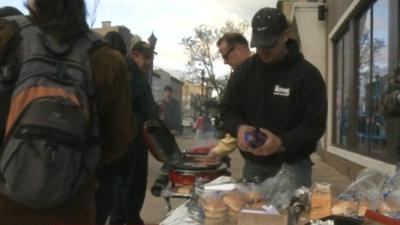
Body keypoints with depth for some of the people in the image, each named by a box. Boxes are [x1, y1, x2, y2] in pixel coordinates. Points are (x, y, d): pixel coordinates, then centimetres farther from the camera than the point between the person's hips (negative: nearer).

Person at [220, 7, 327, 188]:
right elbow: (227, 111, 6)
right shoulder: (244, 71, 3)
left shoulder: (308, 74, -8)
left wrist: (282, 142, -27)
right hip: (253, 165, 3)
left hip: (292, 166, -3)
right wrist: (239, 127, -17)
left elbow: (315, 125, -10)